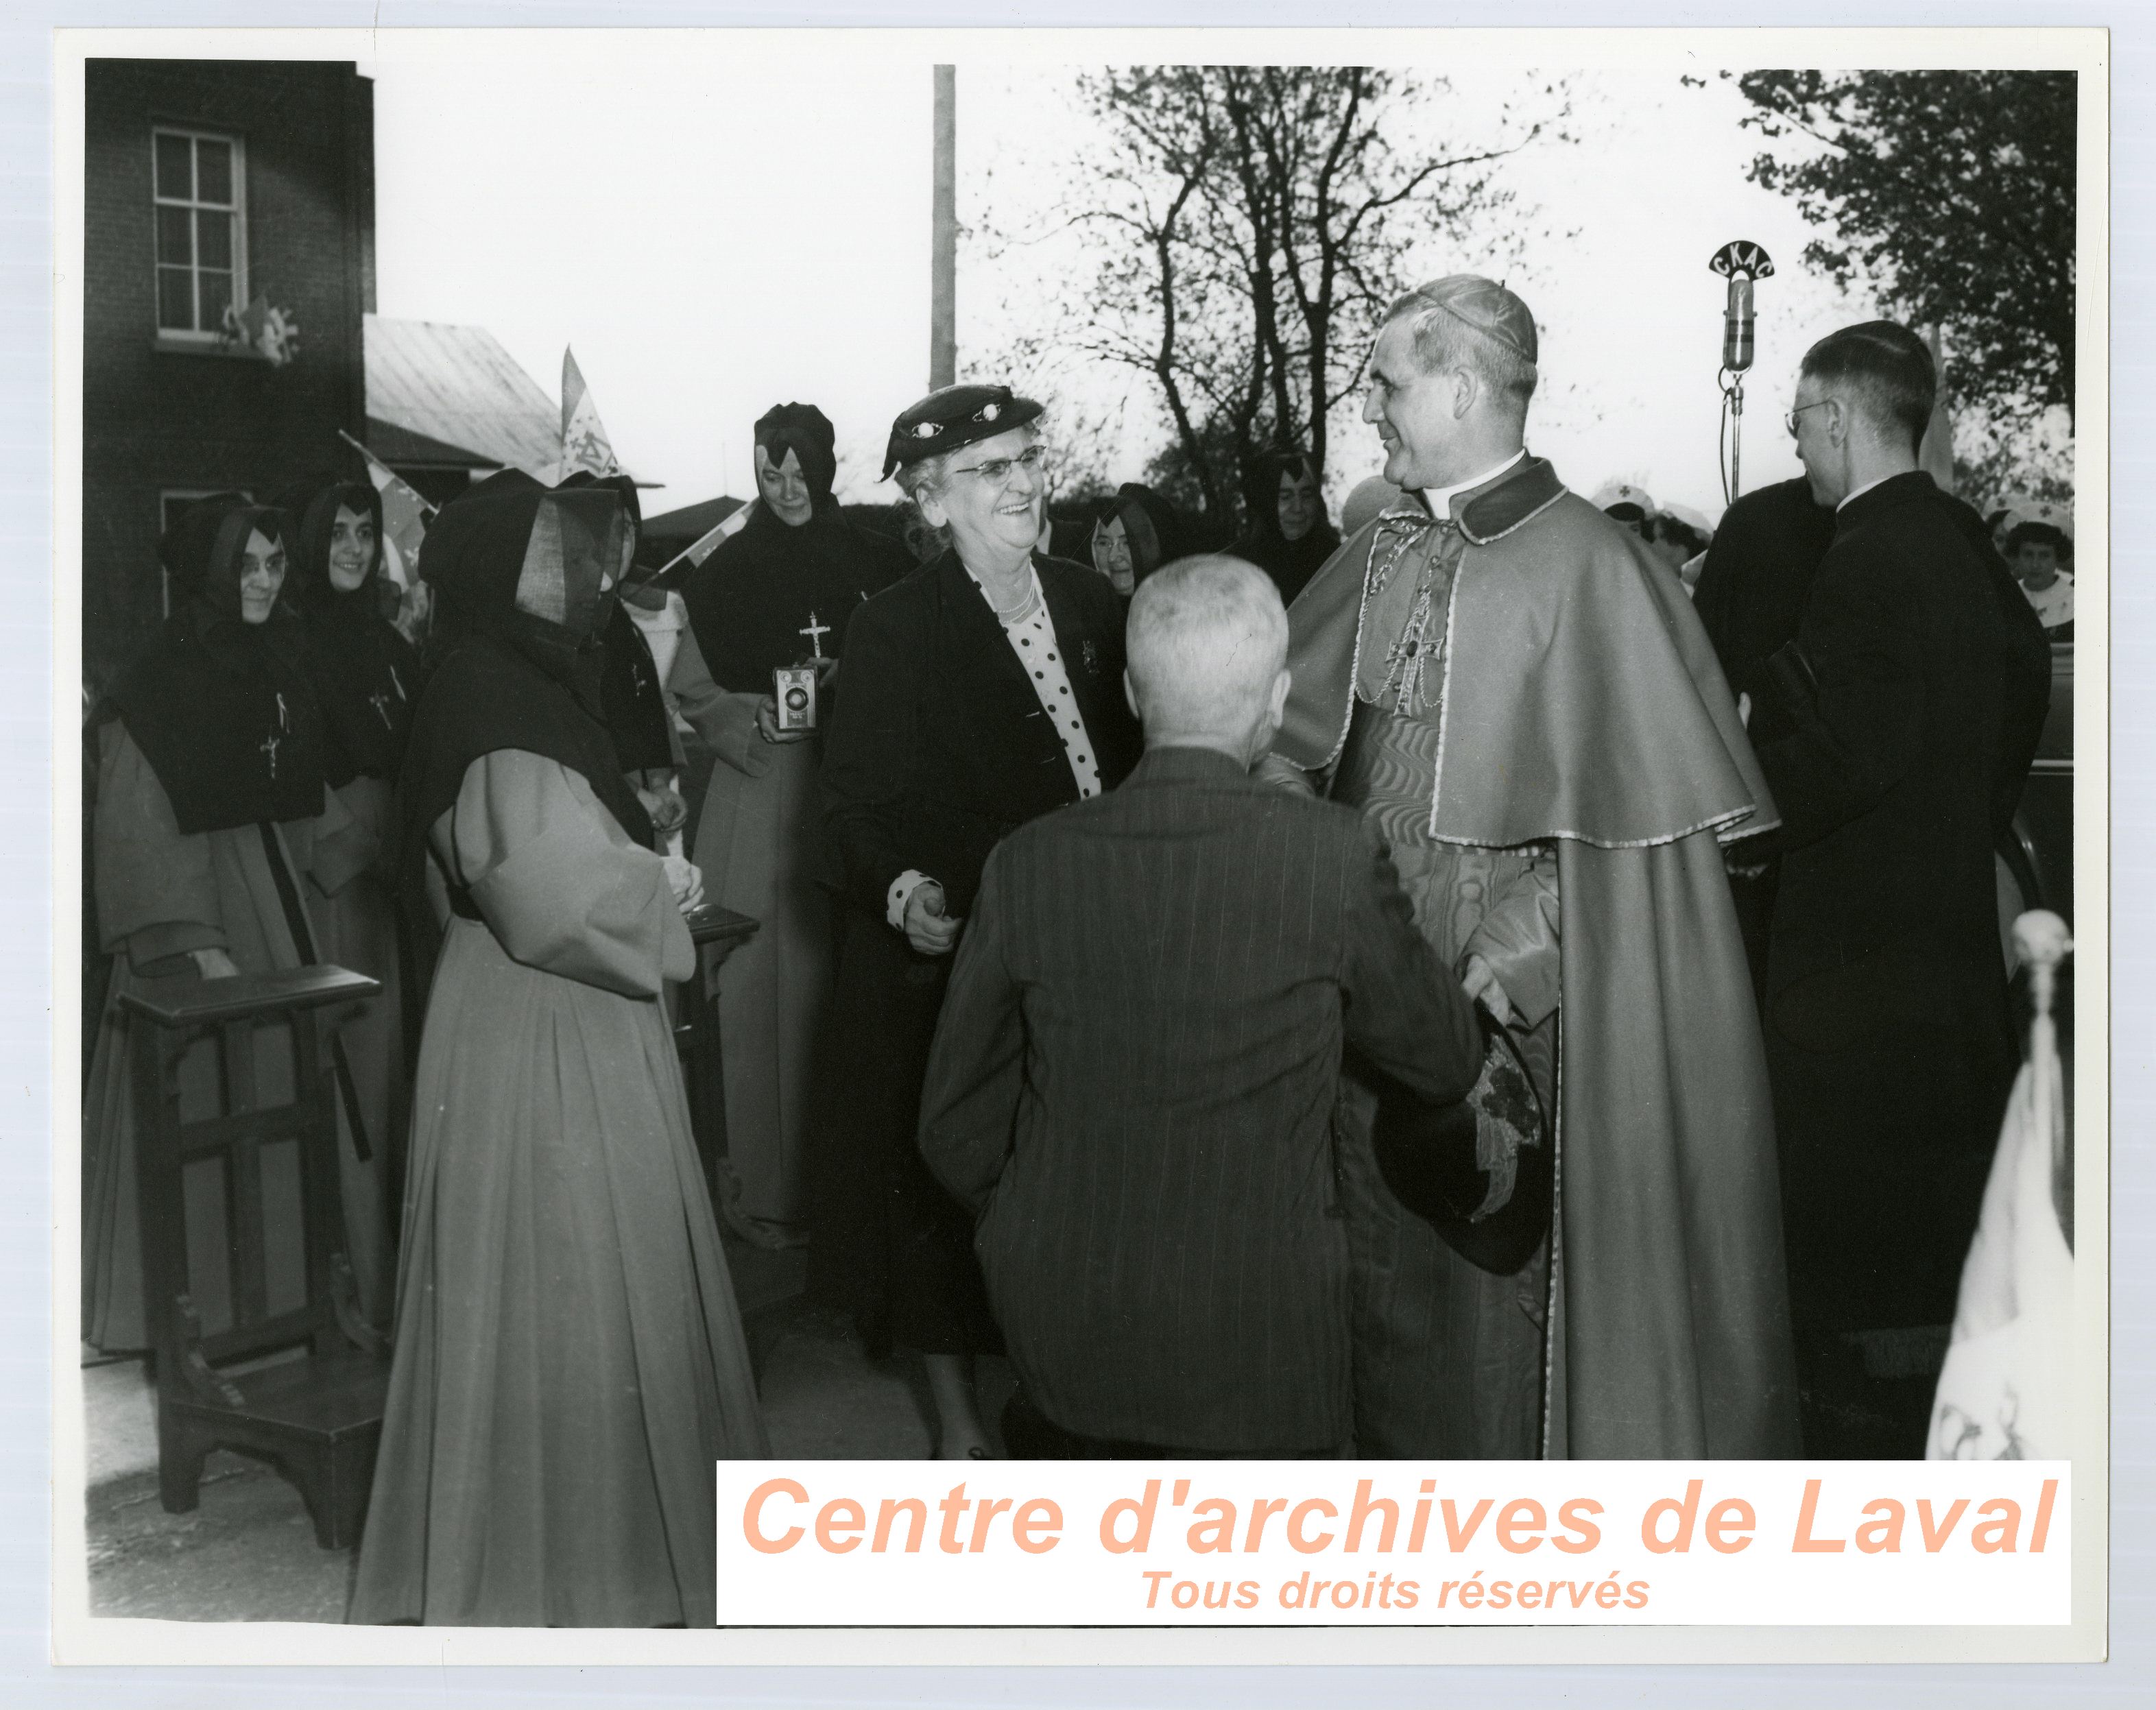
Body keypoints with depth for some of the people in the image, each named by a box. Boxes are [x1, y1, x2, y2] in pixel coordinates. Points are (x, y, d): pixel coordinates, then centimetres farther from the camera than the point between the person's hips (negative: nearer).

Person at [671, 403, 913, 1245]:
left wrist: (852, 687, -8)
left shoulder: (876, 565, 6)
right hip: (758, 804, -1)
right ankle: (766, 1185, 6)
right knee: (761, 993, -2)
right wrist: (752, 721, -10)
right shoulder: (727, 572, 4)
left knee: (845, 994, 0)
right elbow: (689, 689, 8)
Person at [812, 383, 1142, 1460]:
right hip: (950, 958, -4)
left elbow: (1132, 766, 12)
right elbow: (855, 804, -10)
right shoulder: (893, 631, -7)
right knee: (949, 1196, 7)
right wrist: (904, 889, -28)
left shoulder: (1092, 605, 6)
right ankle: (958, 1425, 23)